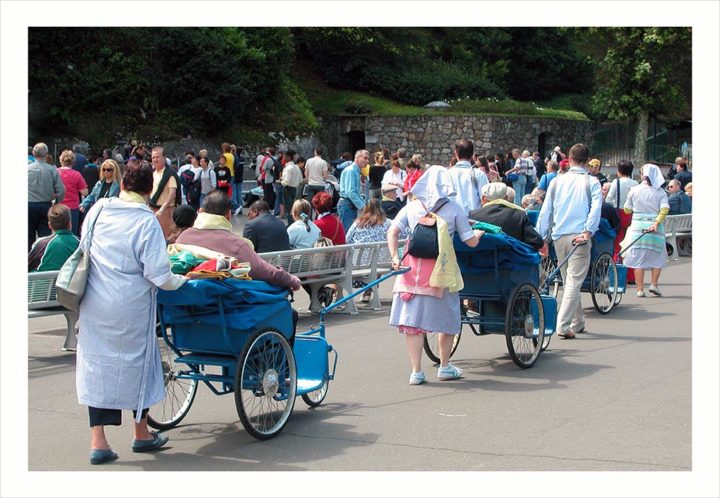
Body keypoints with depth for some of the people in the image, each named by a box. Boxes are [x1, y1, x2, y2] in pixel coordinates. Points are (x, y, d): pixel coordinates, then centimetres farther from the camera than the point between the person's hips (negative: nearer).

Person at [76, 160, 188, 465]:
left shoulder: (98, 209, -2)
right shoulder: (147, 222, -15)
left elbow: (84, 246, 13)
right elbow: (158, 276, -18)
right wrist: (182, 280, 0)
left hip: (93, 305, 4)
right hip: (129, 306, -4)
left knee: (96, 363, 10)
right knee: (136, 361, 14)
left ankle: (98, 441, 8)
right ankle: (142, 434, 28)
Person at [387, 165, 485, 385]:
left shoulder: (411, 207, 8)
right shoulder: (454, 209, 2)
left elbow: (392, 232, -4)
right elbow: (471, 242, 3)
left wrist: (395, 257, -8)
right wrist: (479, 232, 23)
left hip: (413, 268, 2)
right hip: (442, 270, -1)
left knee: (413, 320, 3)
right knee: (447, 318, 15)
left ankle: (416, 371, 0)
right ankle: (445, 367, 24)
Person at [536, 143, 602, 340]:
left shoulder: (557, 181, 8)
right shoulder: (592, 183, 0)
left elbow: (545, 211, 8)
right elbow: (595, 209, -15)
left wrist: (540, 238, 12)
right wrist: (587, 232, -19)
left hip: (559, 236, 4)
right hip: (580, 237, -4)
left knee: (568, 281, 18)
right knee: (574, 282, -5)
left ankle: (577, 322, 29)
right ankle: (563, 326, -16)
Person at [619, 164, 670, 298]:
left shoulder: (634, 190, 1)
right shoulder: (660, 192, 0)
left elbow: (627, 210, 7)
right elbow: (665, 209, -13)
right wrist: (657, 223, -16)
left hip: (638, 226, 0)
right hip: (655, 228, 0)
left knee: (638, 258, 4)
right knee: (657, 257, 14)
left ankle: (640, 289, 2)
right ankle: (653, 284, 3)